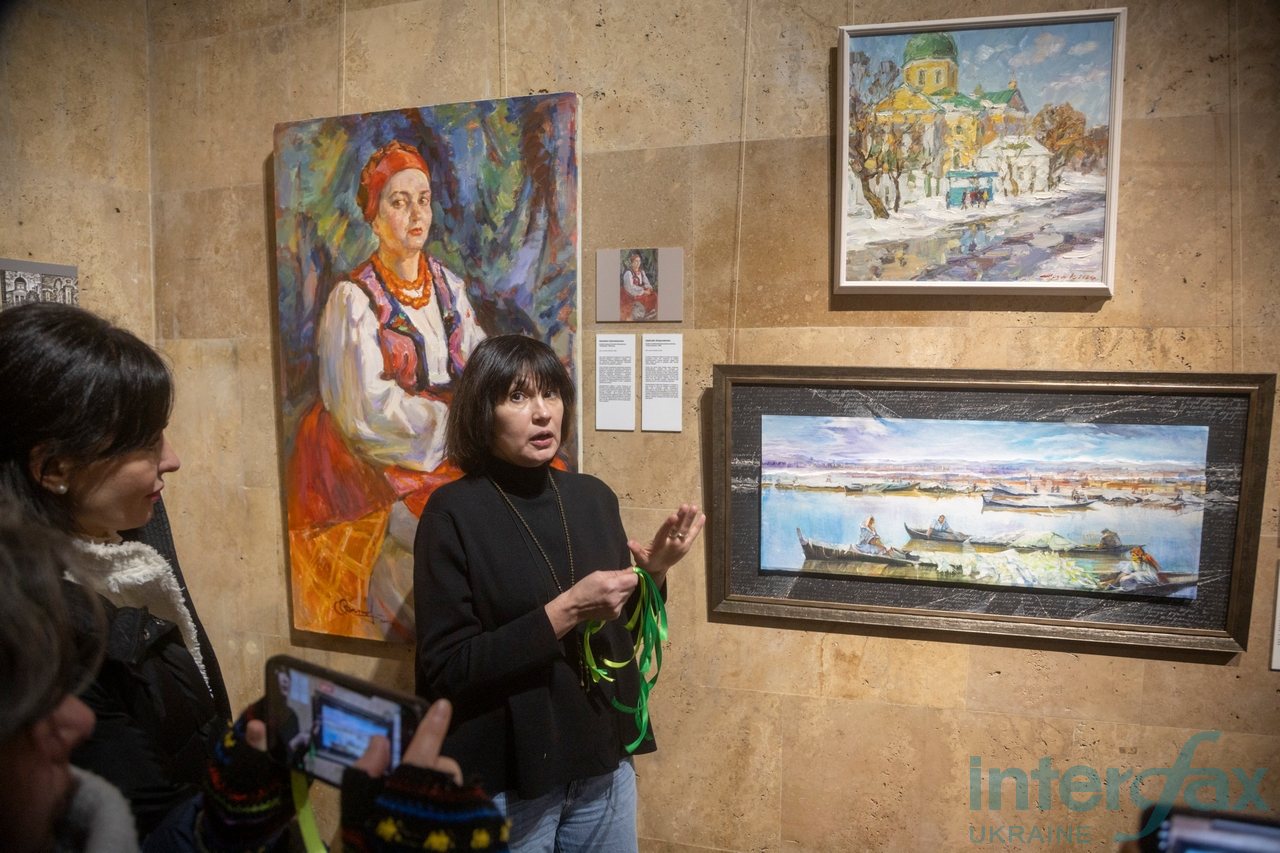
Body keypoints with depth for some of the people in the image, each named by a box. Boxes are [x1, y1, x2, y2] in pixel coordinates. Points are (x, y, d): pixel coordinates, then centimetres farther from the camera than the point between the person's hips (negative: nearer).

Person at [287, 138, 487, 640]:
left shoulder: (447, 284, 12)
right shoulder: (354, 298, -6)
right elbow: (370, 405, -13)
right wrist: (450, 416, -14)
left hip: (451, 440, 6)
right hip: (380, 455, -6)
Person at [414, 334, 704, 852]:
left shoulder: (593, 497, 0)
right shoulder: (455, 513, -14)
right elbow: (446, 669, -17)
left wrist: (653, 571, -8)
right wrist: (564, 612, -24)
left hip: (603, 762, 5)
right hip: (504, 778, -4)